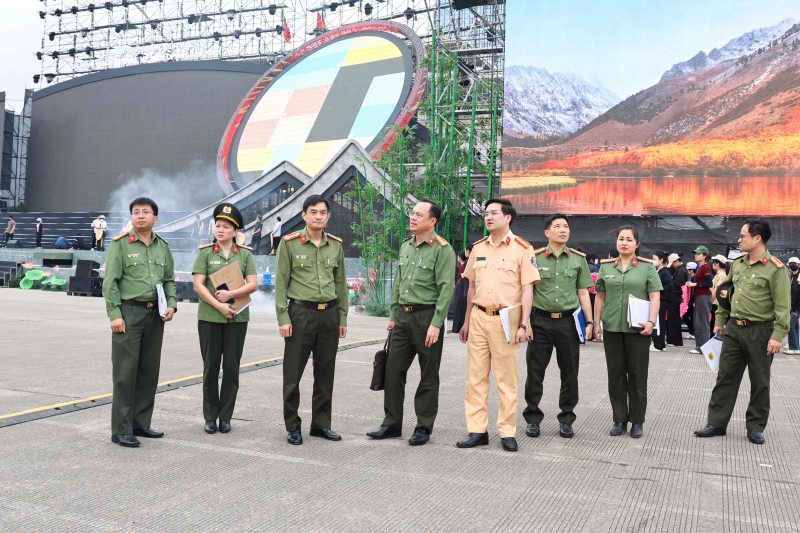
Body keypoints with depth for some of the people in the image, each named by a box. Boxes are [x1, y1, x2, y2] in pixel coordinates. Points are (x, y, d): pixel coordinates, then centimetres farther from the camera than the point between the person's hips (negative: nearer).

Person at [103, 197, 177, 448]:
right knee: (125, 371, -3)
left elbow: (170, 280, 18)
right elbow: (110, 282, -6)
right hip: (129, 312, -5)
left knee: (149, 370, 10)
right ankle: (121, 430, 4)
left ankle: (141, 423, 21)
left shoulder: (162, 246, 12)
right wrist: (115, 314, -13)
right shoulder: (120, 244, -3)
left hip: (155, 314, 6)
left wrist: (171, 305, 3)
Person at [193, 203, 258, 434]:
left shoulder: (245, 254, 6)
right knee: (211, 367, 5)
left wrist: (230, 294, -16)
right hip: (209, 318, -1)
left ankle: (225, 416, 14)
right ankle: (210, 417, 15)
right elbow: (198, 285, -5)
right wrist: (219, 305, -14)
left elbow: (253, 285, -2)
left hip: (237, 319, 1)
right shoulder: (205, 252, 2)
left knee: (232, 368, 4)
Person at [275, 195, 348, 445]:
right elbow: (281, 283, -4)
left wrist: (343, 318, 10)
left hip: (329, 315, 4)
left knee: (326, 373, 9)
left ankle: (321, 424, 22)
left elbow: (341, 284, 14)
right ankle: (293, 427, 15)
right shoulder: (289, 243, -2)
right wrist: (283, 318, -10)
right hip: (301, 314, -4)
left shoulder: (336, 245, 10)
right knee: (293, 373, 1)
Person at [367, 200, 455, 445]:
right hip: (403, 317, 7)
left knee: (428, 377, 4)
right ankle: (392, 424, 20)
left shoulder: (442, 249, -9)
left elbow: (446, 289, -14)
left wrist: (436, 324, -19)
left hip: (426, 317, -7)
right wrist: (393, 315, 15)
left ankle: (423, 428, 15)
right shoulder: (405, 246, 14)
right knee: (393, 370, 8)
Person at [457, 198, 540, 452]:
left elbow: (527, 290, -5)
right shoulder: (478, 248, 12)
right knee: (475, 377, 5)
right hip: (479, 317, 5)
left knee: (507, 379, 2)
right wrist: (466, 321, 16)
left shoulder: (522, 249, -3)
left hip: (505, 319, -5)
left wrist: (523, 325, -12)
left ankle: (507, 432, 12)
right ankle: (477, 431, 12)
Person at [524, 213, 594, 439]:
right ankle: (533, 419, 16)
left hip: (568, 322, 1)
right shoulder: (535, 258, 2)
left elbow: (583, 293, 9)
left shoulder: (578, 259, 7)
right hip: (540, 321, -1)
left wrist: (589, 322, 1)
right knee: (535, 372, 2)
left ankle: (566, 420, 20)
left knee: (570, 373, 6)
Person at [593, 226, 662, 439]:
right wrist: (597, 323, 7)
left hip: (637, 329, -2)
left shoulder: (647, 267, 2)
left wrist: (651, 321, -15)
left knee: (637, 375, 4)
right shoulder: (606, 266, 9)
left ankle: (637, 421, 16)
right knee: (616, 374, 7)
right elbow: (600, 297, 12)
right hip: (612, 328, 3)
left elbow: (655, 297, -3)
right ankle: (619, 419, 18)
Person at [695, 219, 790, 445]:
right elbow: (725, 293, 18)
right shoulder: (737, 264, 9)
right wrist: (719, 321, 18)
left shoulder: (775, 268, -12)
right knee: (725, 376, 7)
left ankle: (756, 427, 19)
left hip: (759, 331, -6)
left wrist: (777, 336, -20)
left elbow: (783, 305, -15)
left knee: (759, 382, 7)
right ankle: (717, 422, 15)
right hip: (734, 329, 6)